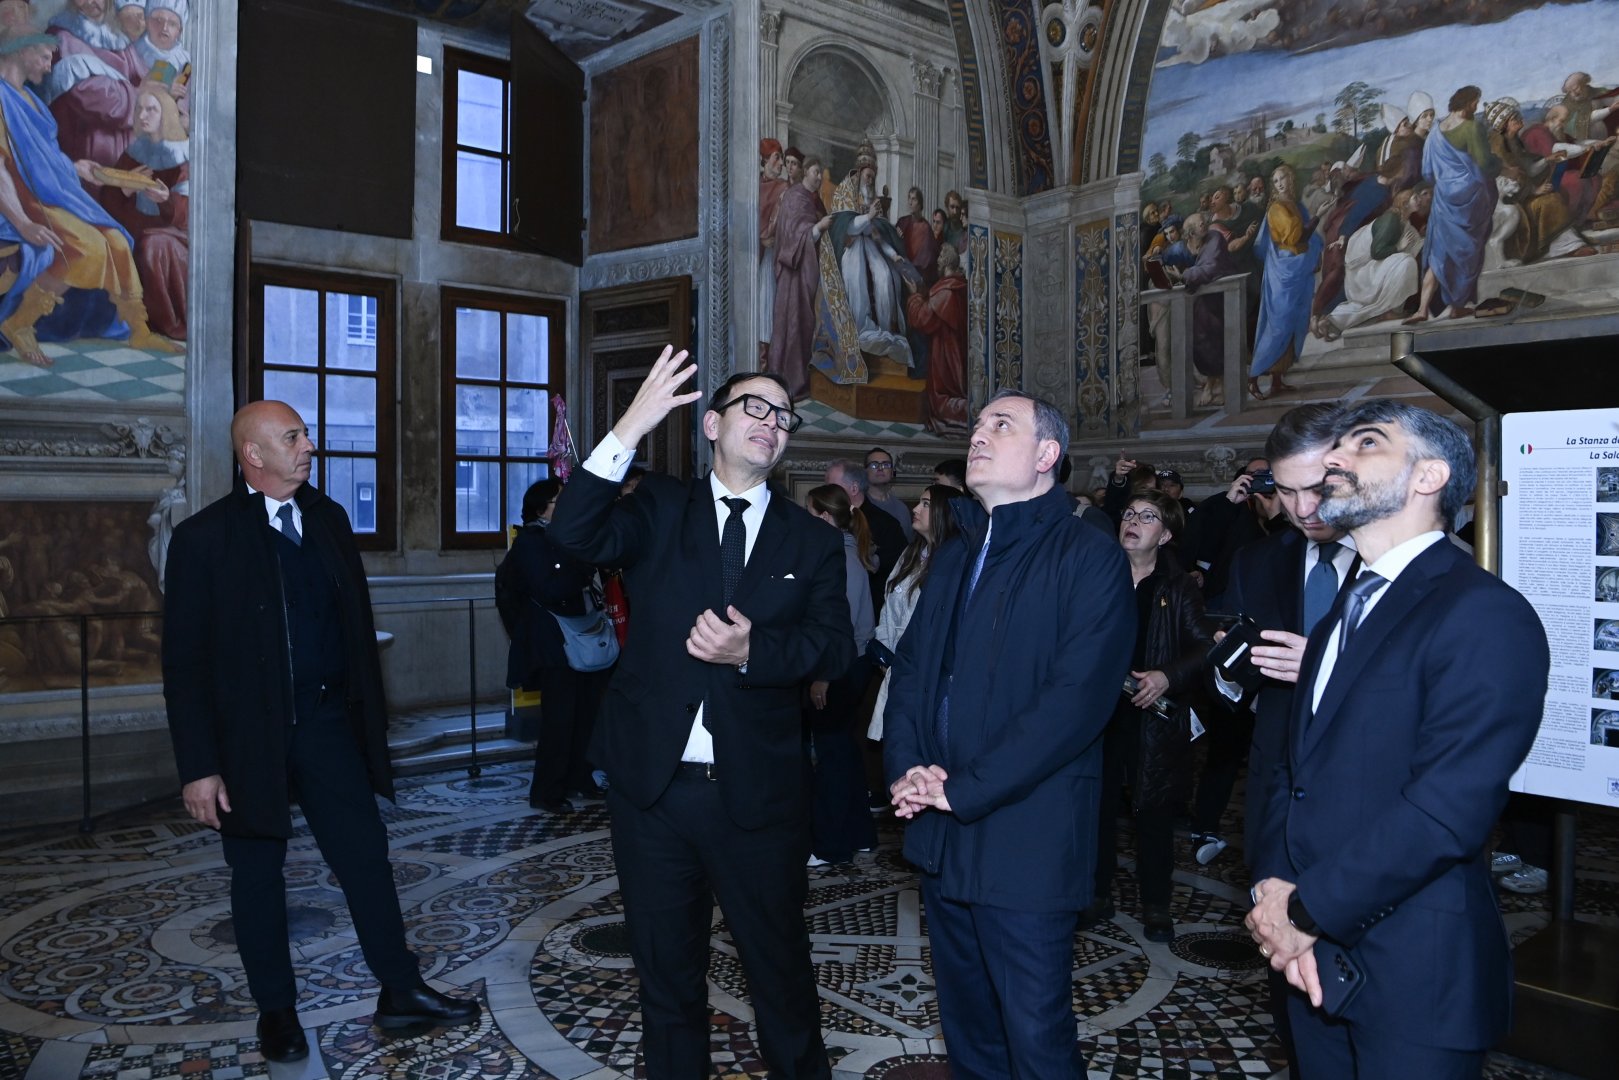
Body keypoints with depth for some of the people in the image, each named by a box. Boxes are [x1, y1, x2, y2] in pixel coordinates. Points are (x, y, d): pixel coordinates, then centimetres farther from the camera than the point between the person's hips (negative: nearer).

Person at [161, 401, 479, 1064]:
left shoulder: (328, 518, 5)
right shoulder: (204, 537, -9)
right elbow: (184, 660, -9)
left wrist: (369, 710, 8)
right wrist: (198, 767, -12)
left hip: (328, 719, 4)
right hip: (249, 733, -3)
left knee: (366, 853, 7)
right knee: (258, 874, 11)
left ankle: (401, 992, 19)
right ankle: (276, 1009, 28)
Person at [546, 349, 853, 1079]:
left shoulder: (813, 542, 5)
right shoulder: (660, 510, 3)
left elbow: (834, 645, -6)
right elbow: (574, 534, -15)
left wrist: (751, 651, -25)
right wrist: (631, 428, -25)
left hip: (756, 792, 0)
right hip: (652, 783, 0)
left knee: (779, 964, 14)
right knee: (666, 969, 16)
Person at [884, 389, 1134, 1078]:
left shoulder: (1090, 559, -10)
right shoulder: (953, 558, 14)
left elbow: (1077, 699, -19)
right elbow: (910, 668, 12)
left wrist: (963, 790, -19)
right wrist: (904, 765, -6)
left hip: (1026, 846, -7)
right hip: (941, 840, 7)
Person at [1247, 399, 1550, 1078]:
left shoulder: (1485, 614, -15)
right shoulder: (1344, 613, 13)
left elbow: (1451, 805, -24)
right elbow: (1296, 769, 9)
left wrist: (1307, 911, -17)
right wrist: (1275, 889, -8)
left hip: (1417, 972, -7)